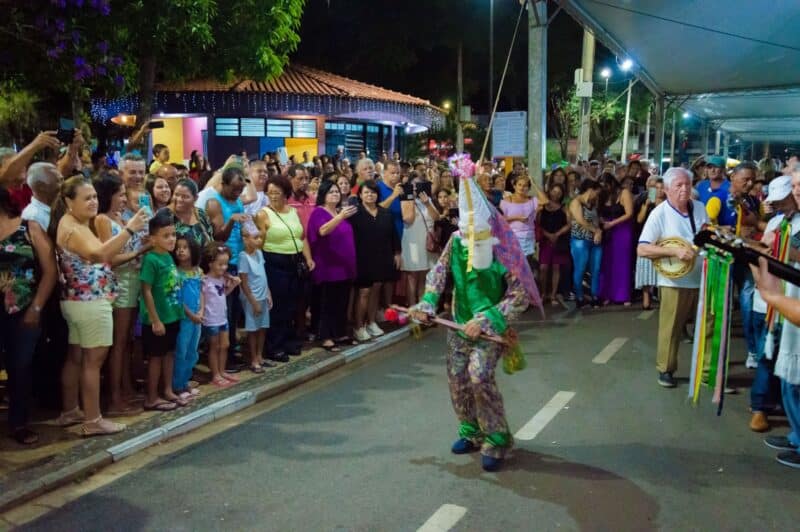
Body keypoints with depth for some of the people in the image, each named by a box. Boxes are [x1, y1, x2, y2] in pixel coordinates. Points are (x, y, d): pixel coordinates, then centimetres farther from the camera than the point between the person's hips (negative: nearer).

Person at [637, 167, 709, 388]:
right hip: (674, 281, -5)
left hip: (703, 278, 5)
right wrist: (675, 251, -26)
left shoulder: (700, 208, 6)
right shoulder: (659, 214, -12)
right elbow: (642, 249, -18)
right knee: (671, 328, 4)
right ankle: (665, 370, 19)